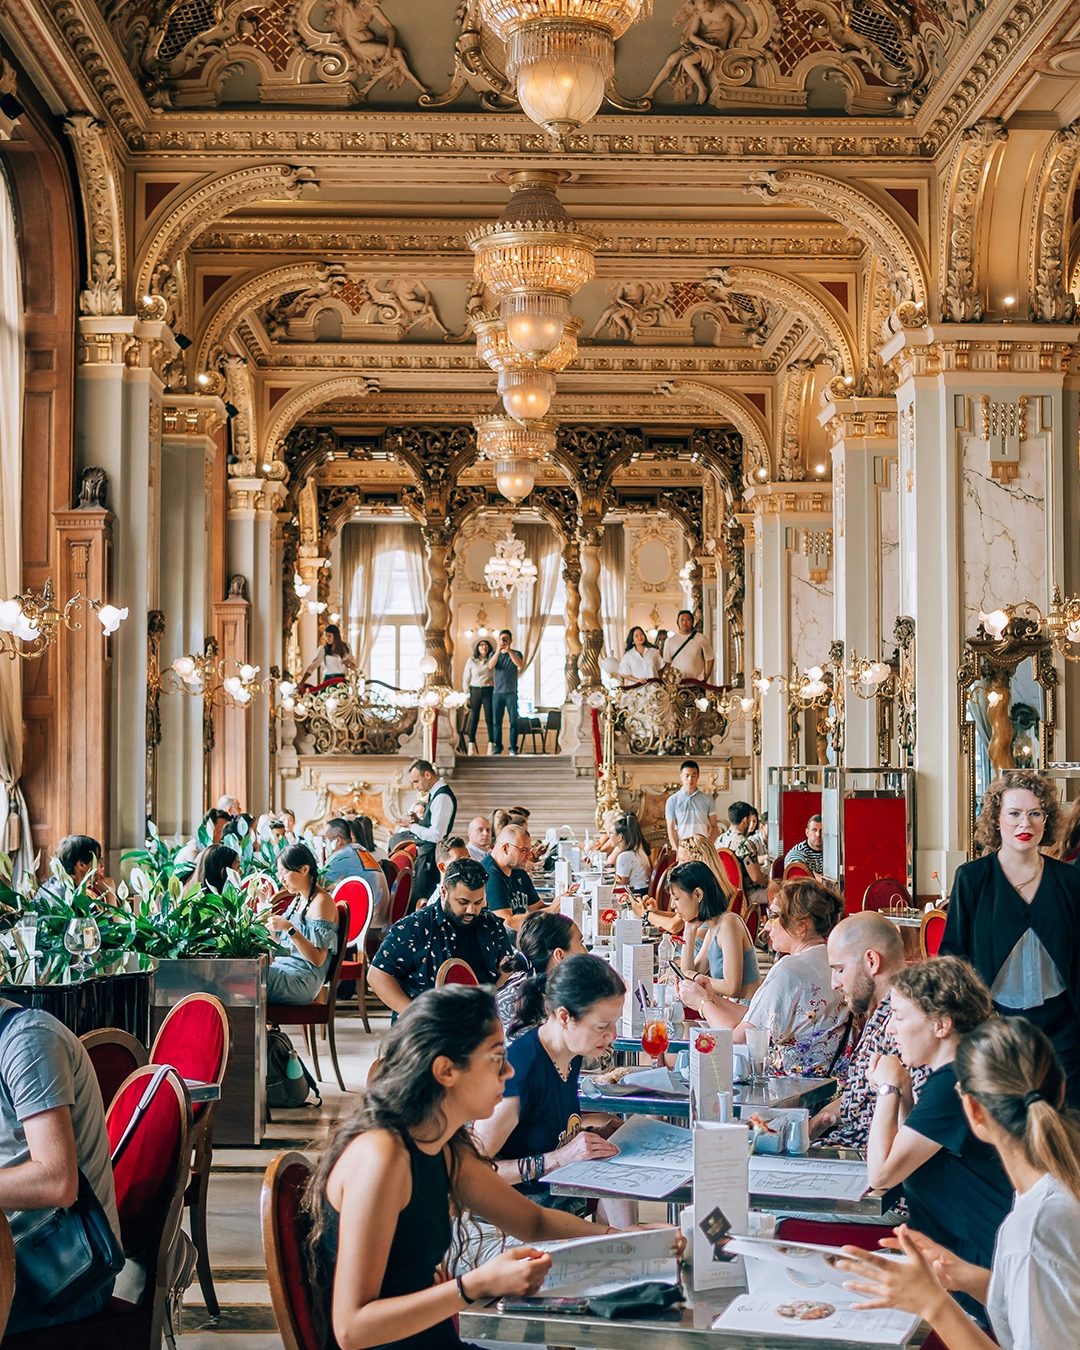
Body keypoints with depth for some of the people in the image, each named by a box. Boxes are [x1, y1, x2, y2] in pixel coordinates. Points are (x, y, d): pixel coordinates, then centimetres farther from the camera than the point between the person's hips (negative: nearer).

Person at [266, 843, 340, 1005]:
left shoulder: (321, 902, -11)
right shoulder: (298, 900, 16)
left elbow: (318, 959, -17)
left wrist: (289, 928, -23)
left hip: (303, 982, -9)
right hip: (285, 970, 9)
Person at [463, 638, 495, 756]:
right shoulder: (471, 661, 7)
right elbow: (466, 679, 7)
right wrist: (466, 695, 2)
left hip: (488, 691, 0)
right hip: (475, 691, 0)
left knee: (489, 718, -3)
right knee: (473, 719, -3)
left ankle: (491, 745, -3)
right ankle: (471, 745, -6)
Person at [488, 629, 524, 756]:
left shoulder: (516, 653, 8)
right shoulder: (494, 654, 12)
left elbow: (520, 664, -13)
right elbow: (491, 665, -8)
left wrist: (509, 651, -23)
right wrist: (498, 651, -22)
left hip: (511, 692, -1)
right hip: (497, 692, 2)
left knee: (513, 721, -5)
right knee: (497, 721, 0)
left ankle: (513, 748, -4)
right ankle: (497, 747, 2)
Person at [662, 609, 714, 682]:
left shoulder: (700, 638, 5)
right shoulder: (670, 641, 9)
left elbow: (710, 659, 9)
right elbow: (667, 663, 10)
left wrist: (705, 679, 3)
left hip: (697, 682, -1)